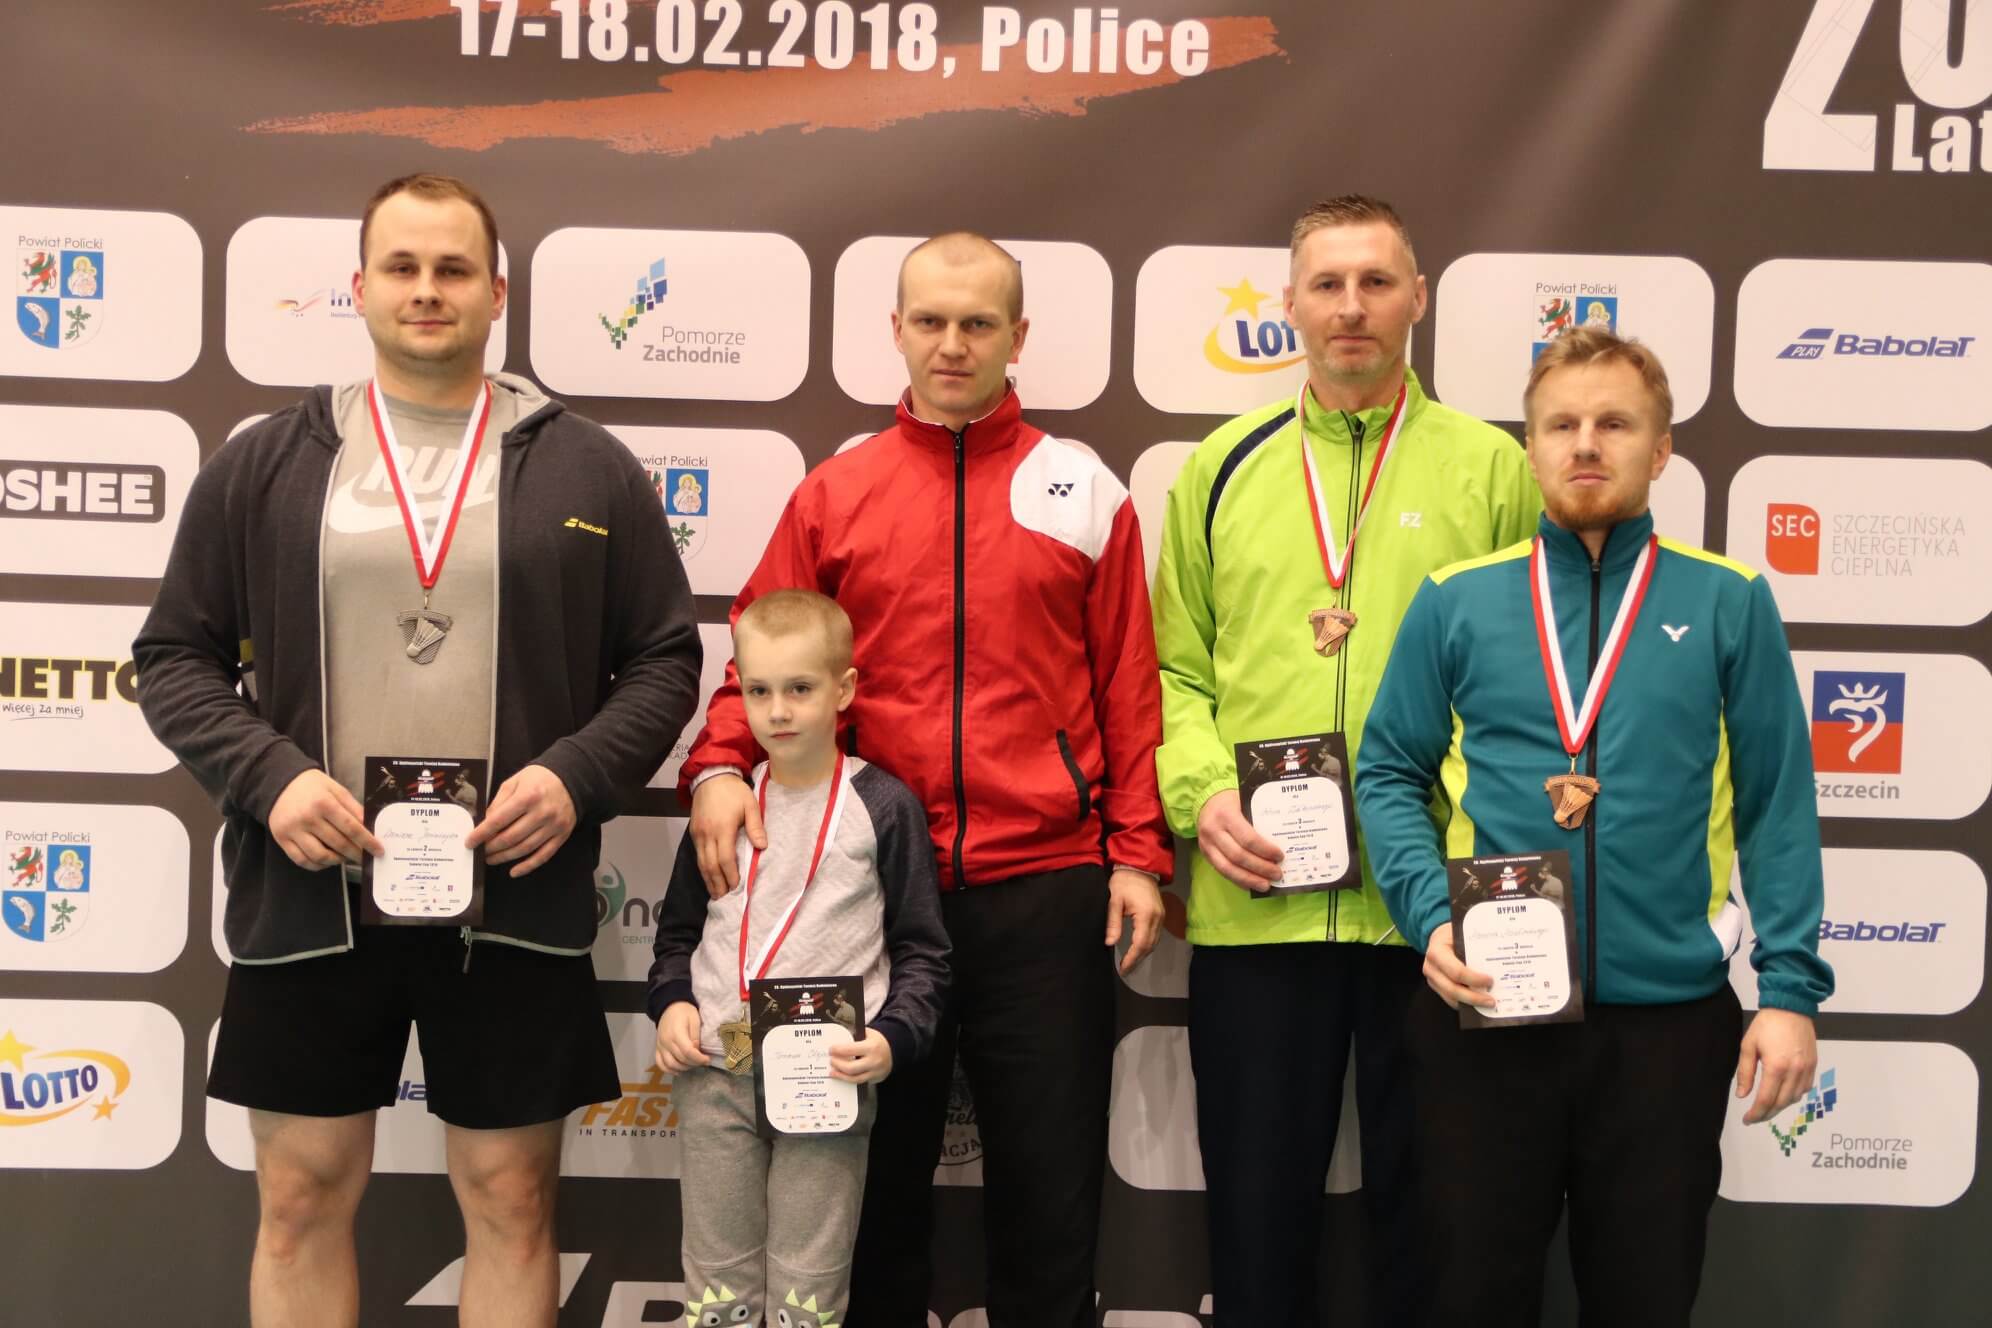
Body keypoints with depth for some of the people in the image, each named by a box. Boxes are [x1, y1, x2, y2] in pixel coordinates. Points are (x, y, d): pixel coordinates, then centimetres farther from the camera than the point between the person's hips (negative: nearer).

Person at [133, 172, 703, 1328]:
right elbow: (176, 657, 7)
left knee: (512, 1203, 10)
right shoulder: (263, 466, 5)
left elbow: (666, 658, 6)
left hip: (514, 902, 0)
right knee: (302, 1201, 11)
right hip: (309, 897, 1)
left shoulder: (589, 470, 3)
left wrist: (579, 774, -12)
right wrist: (269, 776, -11)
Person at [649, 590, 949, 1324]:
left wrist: (894, 1036, -15)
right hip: (713, 1075, 4)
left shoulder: (884, 806, -4)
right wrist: (671, 1002, 0)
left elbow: (922, 951, -1)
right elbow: (679, 930, 17)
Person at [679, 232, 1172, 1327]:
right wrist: (719, 766, -13)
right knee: (878, 1167, 14)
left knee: (1049, 1175, 8)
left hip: (1046, 894, -1)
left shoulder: (1085, 493, 5)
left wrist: (1137, 854, -1)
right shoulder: (834, 495, 6)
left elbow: (1127, 689, 4)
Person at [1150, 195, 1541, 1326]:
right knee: (1258, 1203, 13)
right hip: (1254, 904, 2)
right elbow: (1174, 667, 9)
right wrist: (1202, 790, -7)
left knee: (1426, 1203, 13)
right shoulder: (1225, 468, 9)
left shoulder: (1490, 466, 3)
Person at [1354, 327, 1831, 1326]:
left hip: (1669, 1016, 0)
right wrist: (1430, 915, -11)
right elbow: (1389, 773, 4)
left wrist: (1790, 988, -6)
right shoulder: (1457, 601, 2)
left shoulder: (1727, 604, 1)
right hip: (1483, 1013, 0)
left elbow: (1778, 807, 0)